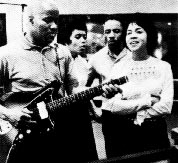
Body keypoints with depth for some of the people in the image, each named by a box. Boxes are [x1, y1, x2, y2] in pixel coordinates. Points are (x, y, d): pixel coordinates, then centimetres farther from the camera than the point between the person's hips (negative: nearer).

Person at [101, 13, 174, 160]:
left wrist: (129, 111, -12)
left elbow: (166, 107, -10)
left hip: (155, 133, 0)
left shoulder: (163, 66, -1)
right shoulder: (118, 67, -1)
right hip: (123, 135, 0)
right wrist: (147, 101, -13)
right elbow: (113, 106, -11)